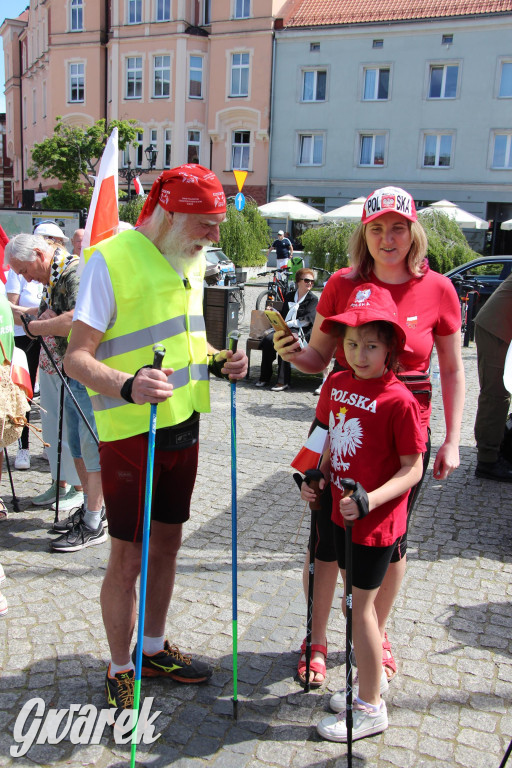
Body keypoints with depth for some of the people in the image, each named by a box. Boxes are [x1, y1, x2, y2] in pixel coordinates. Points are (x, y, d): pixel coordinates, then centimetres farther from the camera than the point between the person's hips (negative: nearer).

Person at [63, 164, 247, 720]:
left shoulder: (191, 262, 10)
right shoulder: (111, 258, -15)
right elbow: (77, 356, -18)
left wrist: (216, 361, 2)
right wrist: (127, 386, -36)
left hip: (182, 423, 7)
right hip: (130, 431, -7)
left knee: (167, 542, 18)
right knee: (128, 555, 3)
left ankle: (154, 648, 37)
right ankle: (120, 672, 23)